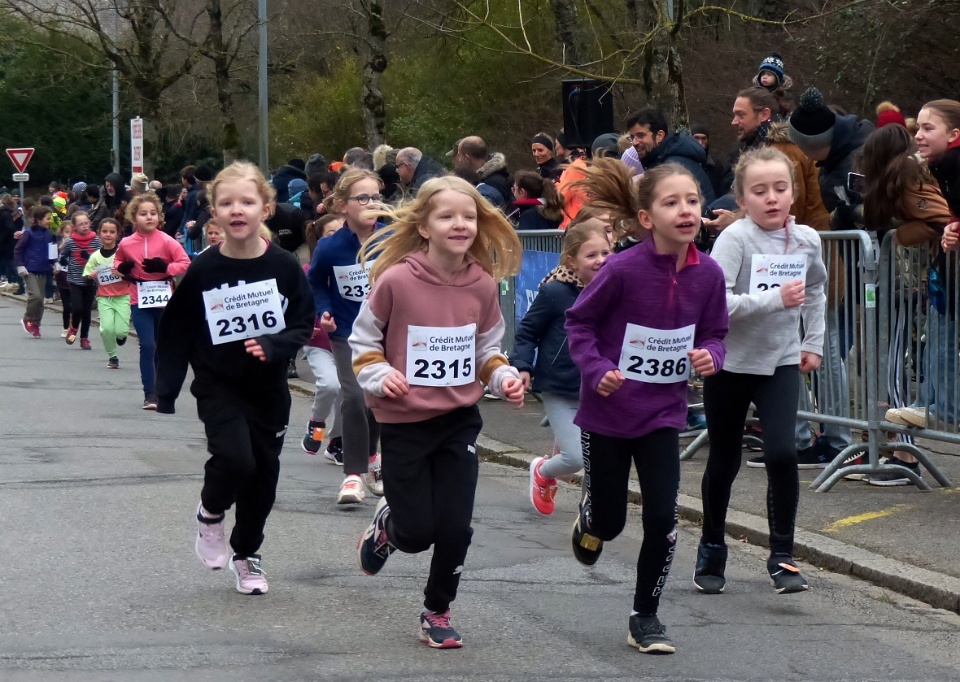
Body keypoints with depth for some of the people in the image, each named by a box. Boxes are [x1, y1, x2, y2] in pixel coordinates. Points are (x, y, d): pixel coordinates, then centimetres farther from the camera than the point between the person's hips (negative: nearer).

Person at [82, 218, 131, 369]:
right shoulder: (95, 256, 3)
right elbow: (86, 277, 9)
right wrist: (91, 276, -13)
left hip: (123, 297, -2)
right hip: (104, 298, 2)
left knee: (121, 331, -11)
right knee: (107, 328, -15)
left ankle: (121, 334, 28)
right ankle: (112, 356, 9)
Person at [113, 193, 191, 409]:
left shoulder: (167, 241, -9)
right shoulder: (126, 244, -3)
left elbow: (185, 264, -9)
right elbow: (118, 261, 15)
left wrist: (164, 267, -22)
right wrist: (122, 269, -7)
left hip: (165, 302, 0)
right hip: (140, 303, 0)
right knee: (147, 346, -8)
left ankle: (161, 391, 27)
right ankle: (150, 394, -3)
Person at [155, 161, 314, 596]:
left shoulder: (284, 266, -8)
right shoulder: (202, 271, -10)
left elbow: (304, 324, -3)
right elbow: (176, 335, -3)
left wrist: (273, 345, -22)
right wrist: (166, 393, -6)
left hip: (269, 389, 2)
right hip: (218, 386, -2)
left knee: (264, 474, 9)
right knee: (235, 458, -22)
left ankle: (246, 553, 32)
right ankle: (211, 514, 10)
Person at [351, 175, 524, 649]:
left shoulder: (482, 285, -4)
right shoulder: (396, 280, -16)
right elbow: (363, 340, -2)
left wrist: (504, 377, -6)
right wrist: (378, 376, -19)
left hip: (459, 419, 3)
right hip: (404, 420, -3)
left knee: (455, 528, 0)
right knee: (417, 533, -1)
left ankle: (437, 612, 23)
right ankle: (386, 522, 36)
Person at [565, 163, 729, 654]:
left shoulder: (708, 274, -9)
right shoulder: (623, 270, -21)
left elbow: (713, 333, 6)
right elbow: (579, 323, -8)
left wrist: (710, 356, -15)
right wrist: (597, 370, -21)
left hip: (663, 413, 2)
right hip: (607, 411, -2)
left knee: (662, 518, -4)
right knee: (609, 519, 10)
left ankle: (646, 618, 14)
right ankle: (589, 524, 49)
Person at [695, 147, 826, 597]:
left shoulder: (806, 240, -2)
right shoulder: (735, 239, -17)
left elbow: (816, 290, 20)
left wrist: (814, 343, 16)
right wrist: (775, 298, -30)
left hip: (781, 362, 2)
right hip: (729, 362, -2)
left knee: (782, 453, -15)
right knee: (723, 462, 11)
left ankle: (782, 556, -3)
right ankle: (712, 549, 31)